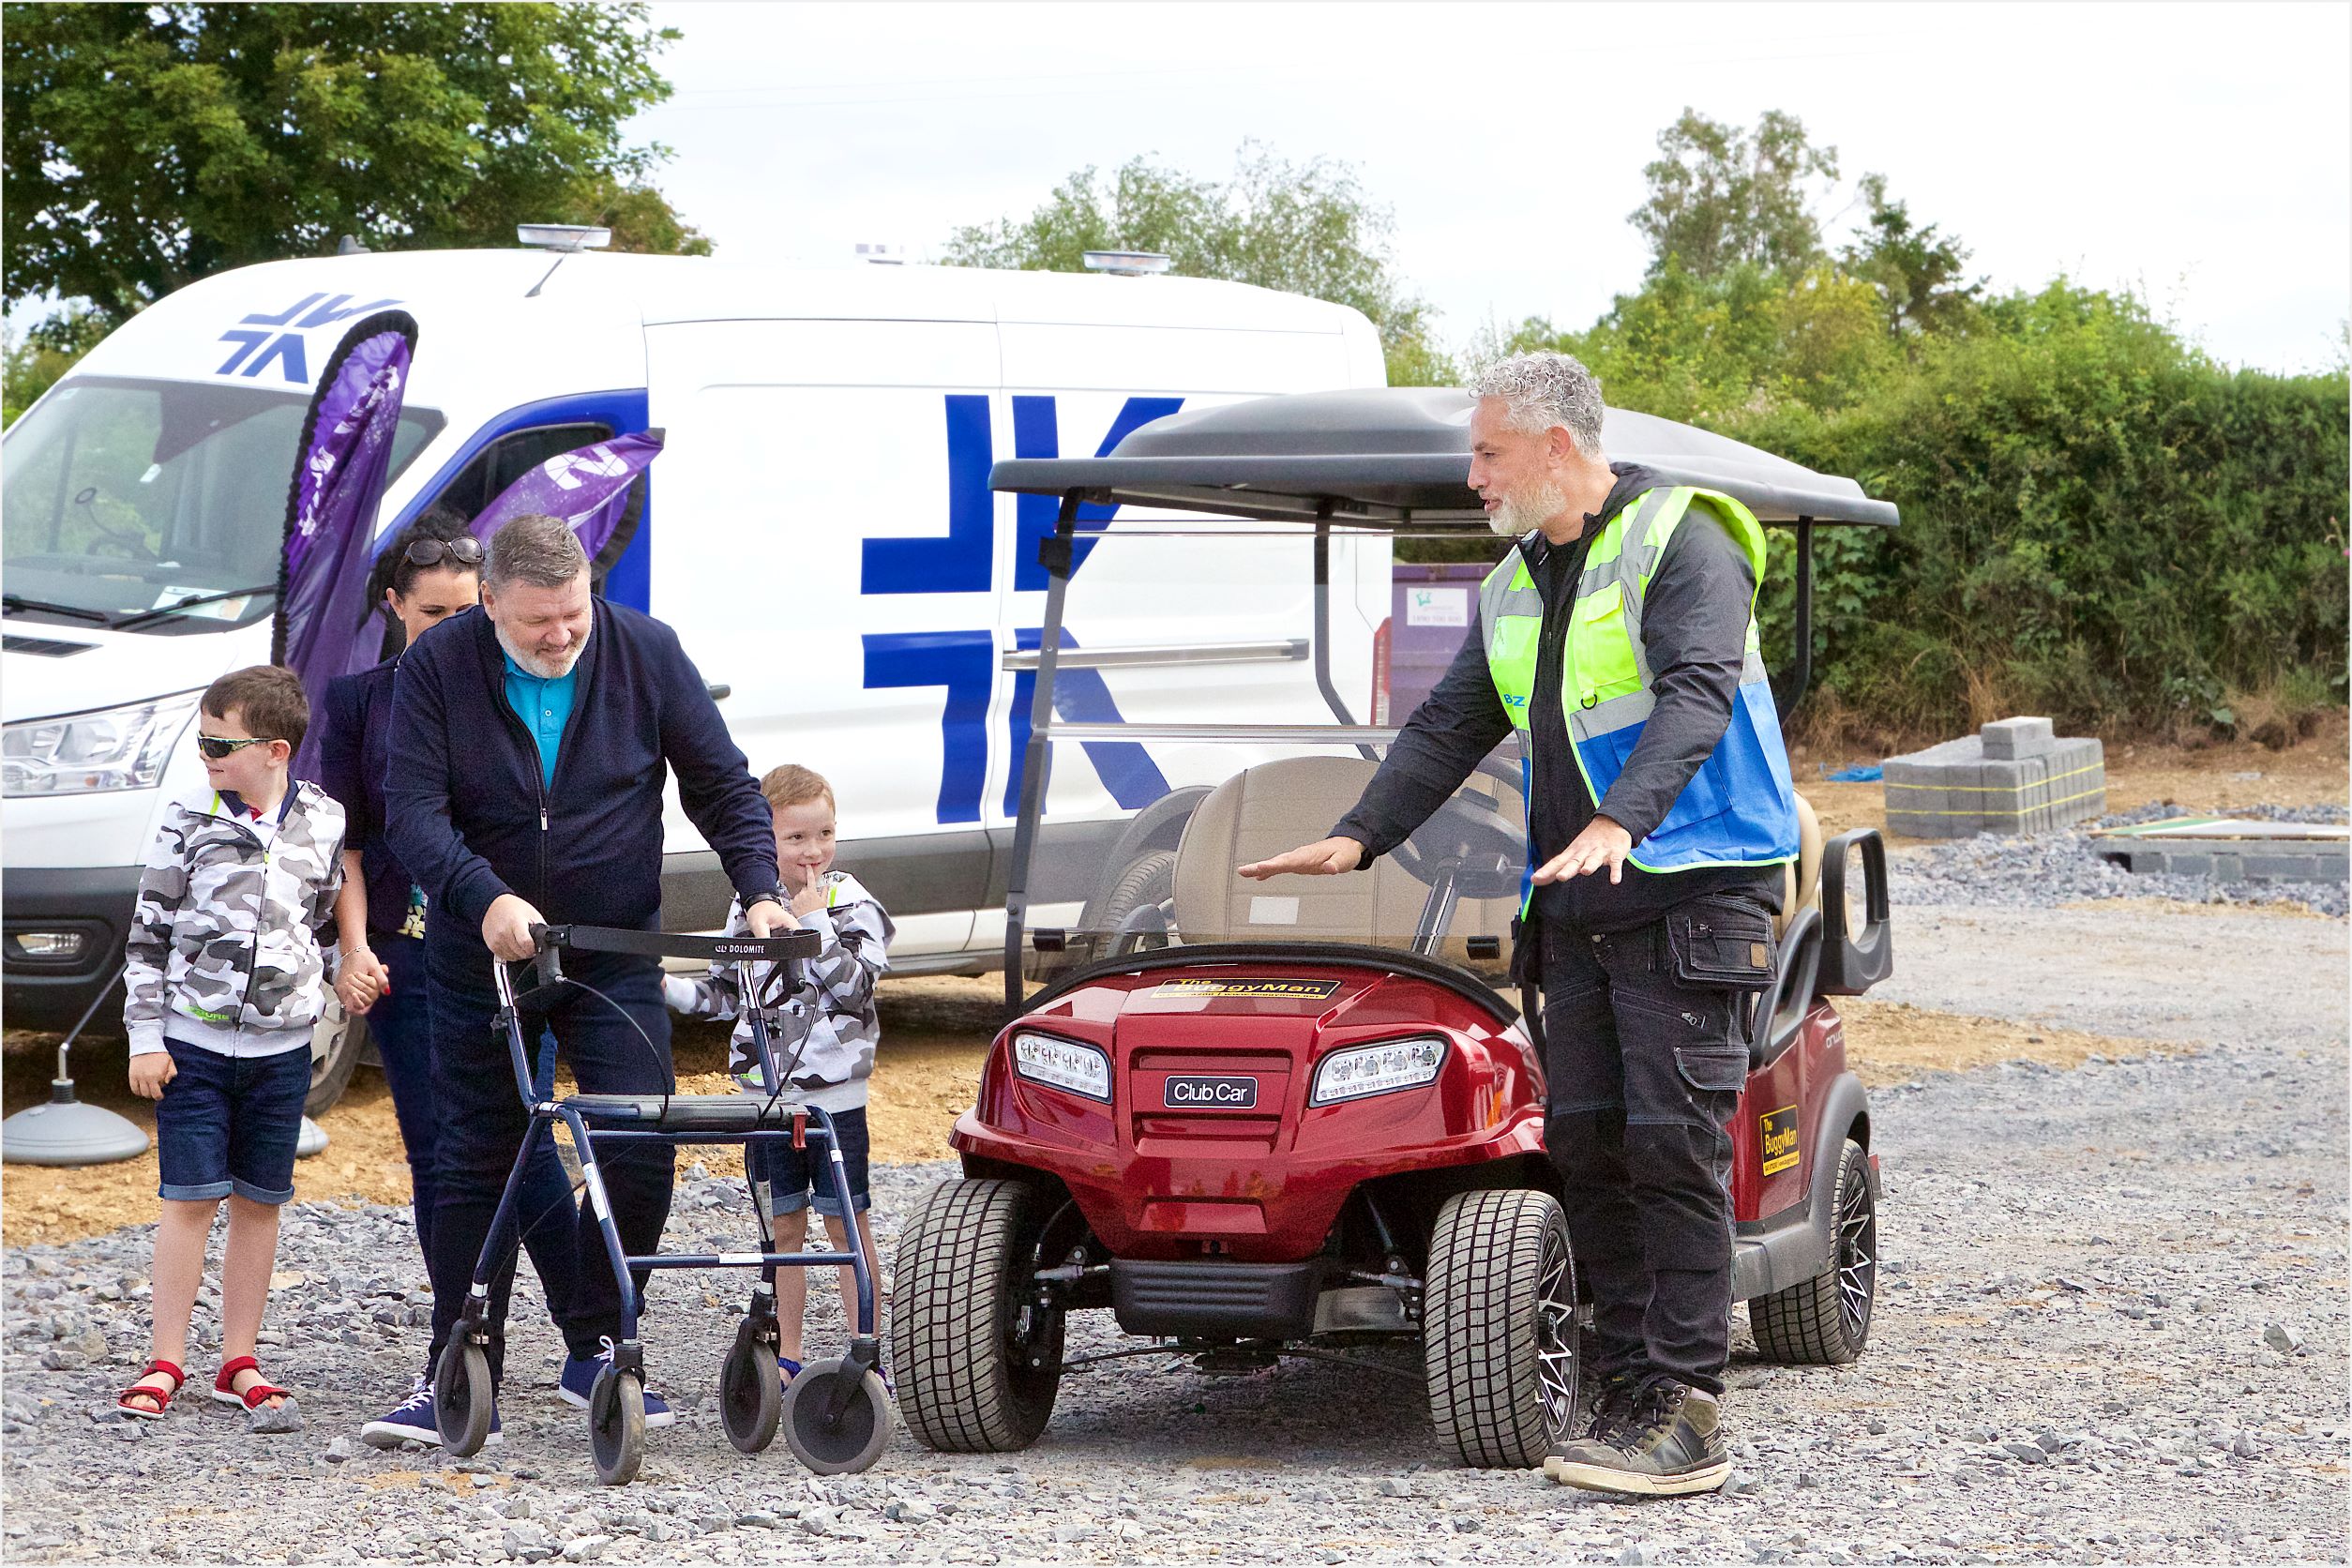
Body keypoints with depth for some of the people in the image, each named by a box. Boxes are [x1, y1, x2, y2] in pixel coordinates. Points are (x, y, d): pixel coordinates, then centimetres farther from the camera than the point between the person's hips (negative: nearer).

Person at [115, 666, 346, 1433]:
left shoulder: (325, 824, 2)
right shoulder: (189, 821, -3)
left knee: (258, 1201, 6)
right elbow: (149, 931, 0)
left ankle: (238, 1362, 14)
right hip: (192, 1040, -2)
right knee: (191, 1197, -4)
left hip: (281, 1044, 2)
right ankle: (167, 1361, 4)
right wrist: (145, 1036, -4)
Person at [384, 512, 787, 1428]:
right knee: (475, 1167, 4)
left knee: (641, 1154, -9)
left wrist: (760, 890, -13)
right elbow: (411, 809, -17)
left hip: (617, 955, 1)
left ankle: (598, 1353, 6)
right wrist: (485, 898, -33)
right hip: (480, 958, -1)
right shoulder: (437, 667, -10)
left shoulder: (647, 654, -6)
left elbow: (722, 785, 1)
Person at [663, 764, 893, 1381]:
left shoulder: (851, 905, -5)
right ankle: (786, 1354, 17)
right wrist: (674, 990, 0)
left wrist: (817, 925, -20)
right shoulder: (751, 907, 7)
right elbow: (728, 993, 15)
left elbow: (855, 988, -16)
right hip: (767, 1095, 4)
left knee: (848, 1224, 0)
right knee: (784, 1225, 10)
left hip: (834, 1096, -4)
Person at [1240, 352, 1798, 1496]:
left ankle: (1687, 1419, -14)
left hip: (1690, 887, -8)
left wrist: (1621, 818, -35)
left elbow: (1697, 693, -21)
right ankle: (1633, 1394, 5)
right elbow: (1449, 728, 21)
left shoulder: (1682, 545, -7)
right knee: (1585, 1140, 1)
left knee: (1673, 1138, -13)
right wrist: (1358, 837, 8)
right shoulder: (1515, 589, 19)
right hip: (1579, 905, 8)